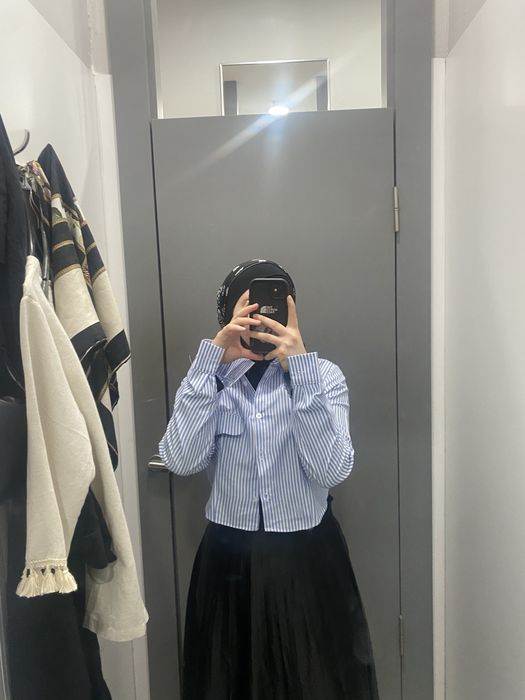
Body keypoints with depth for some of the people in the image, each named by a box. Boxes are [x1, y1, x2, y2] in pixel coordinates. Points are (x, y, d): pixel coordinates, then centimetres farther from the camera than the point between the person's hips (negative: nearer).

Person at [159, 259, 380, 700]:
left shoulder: (324, 375, -5)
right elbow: (181, 461, -18)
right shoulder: (208, 380, -1)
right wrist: (212, 358, -19)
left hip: (307, 559, -1)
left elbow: (332, 470, -19)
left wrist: (300, 366, -23)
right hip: (230, 559, 1)